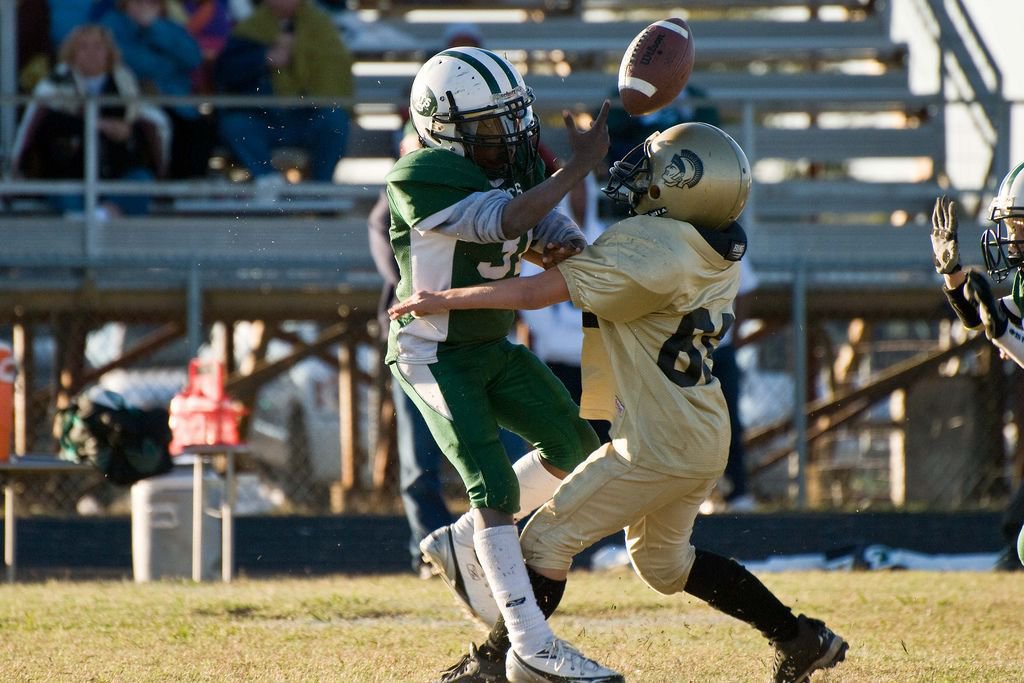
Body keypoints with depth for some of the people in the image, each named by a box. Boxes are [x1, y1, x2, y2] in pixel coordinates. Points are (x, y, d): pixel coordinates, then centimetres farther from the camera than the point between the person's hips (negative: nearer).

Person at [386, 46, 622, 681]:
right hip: (434, 355, -9)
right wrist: (581, 165, -32)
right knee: (495, 483, -16)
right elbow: (507, 222, -36)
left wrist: (562, 244, -29)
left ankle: (461, 545, 22)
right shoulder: (424, 181, -26)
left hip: (494, 347, 9)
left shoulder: (517, 169, -1)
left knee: (573, 446, 9)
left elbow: (559, 235, -4)